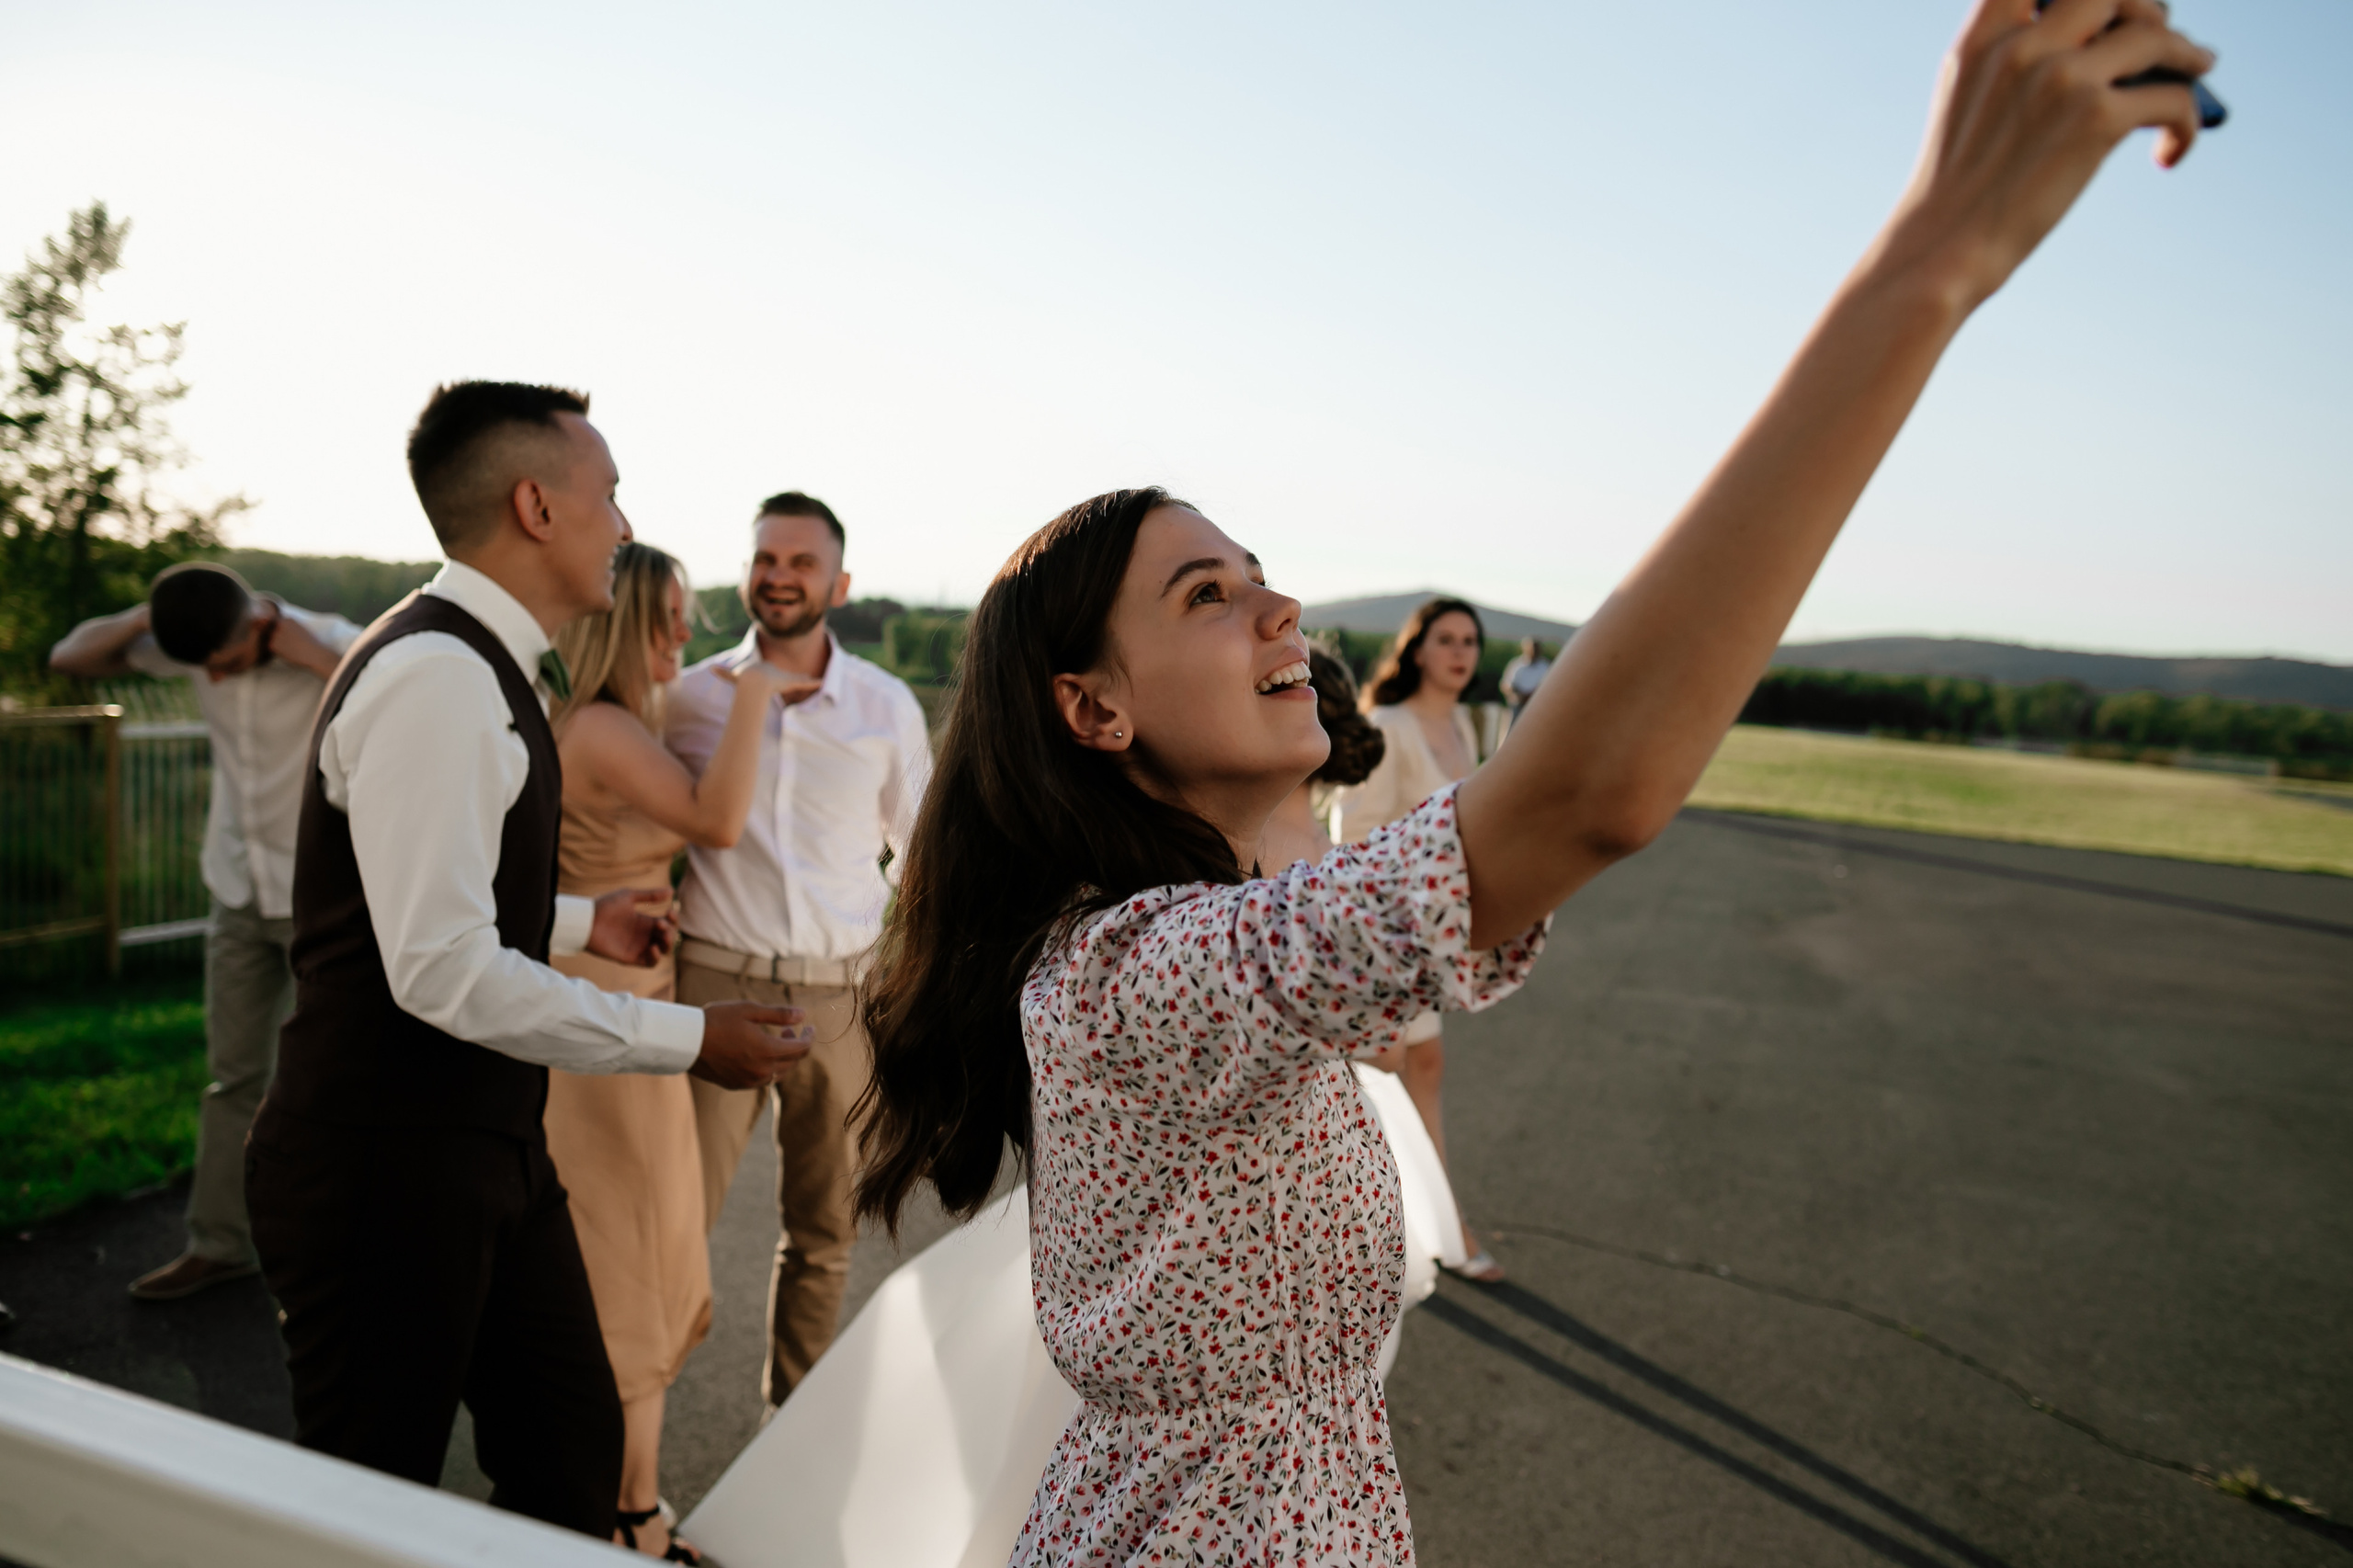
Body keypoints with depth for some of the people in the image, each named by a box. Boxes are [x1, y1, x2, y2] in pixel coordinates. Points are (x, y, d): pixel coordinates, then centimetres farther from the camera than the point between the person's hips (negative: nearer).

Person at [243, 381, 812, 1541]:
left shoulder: (490, 666, 9)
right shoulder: (437, 673, -22)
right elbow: (443, 971, -27)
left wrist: (580, 921, 19)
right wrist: (685, 1041, -21)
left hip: (488, 1147, 9)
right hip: (386, 1170, -9)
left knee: (574, 1449, 18)